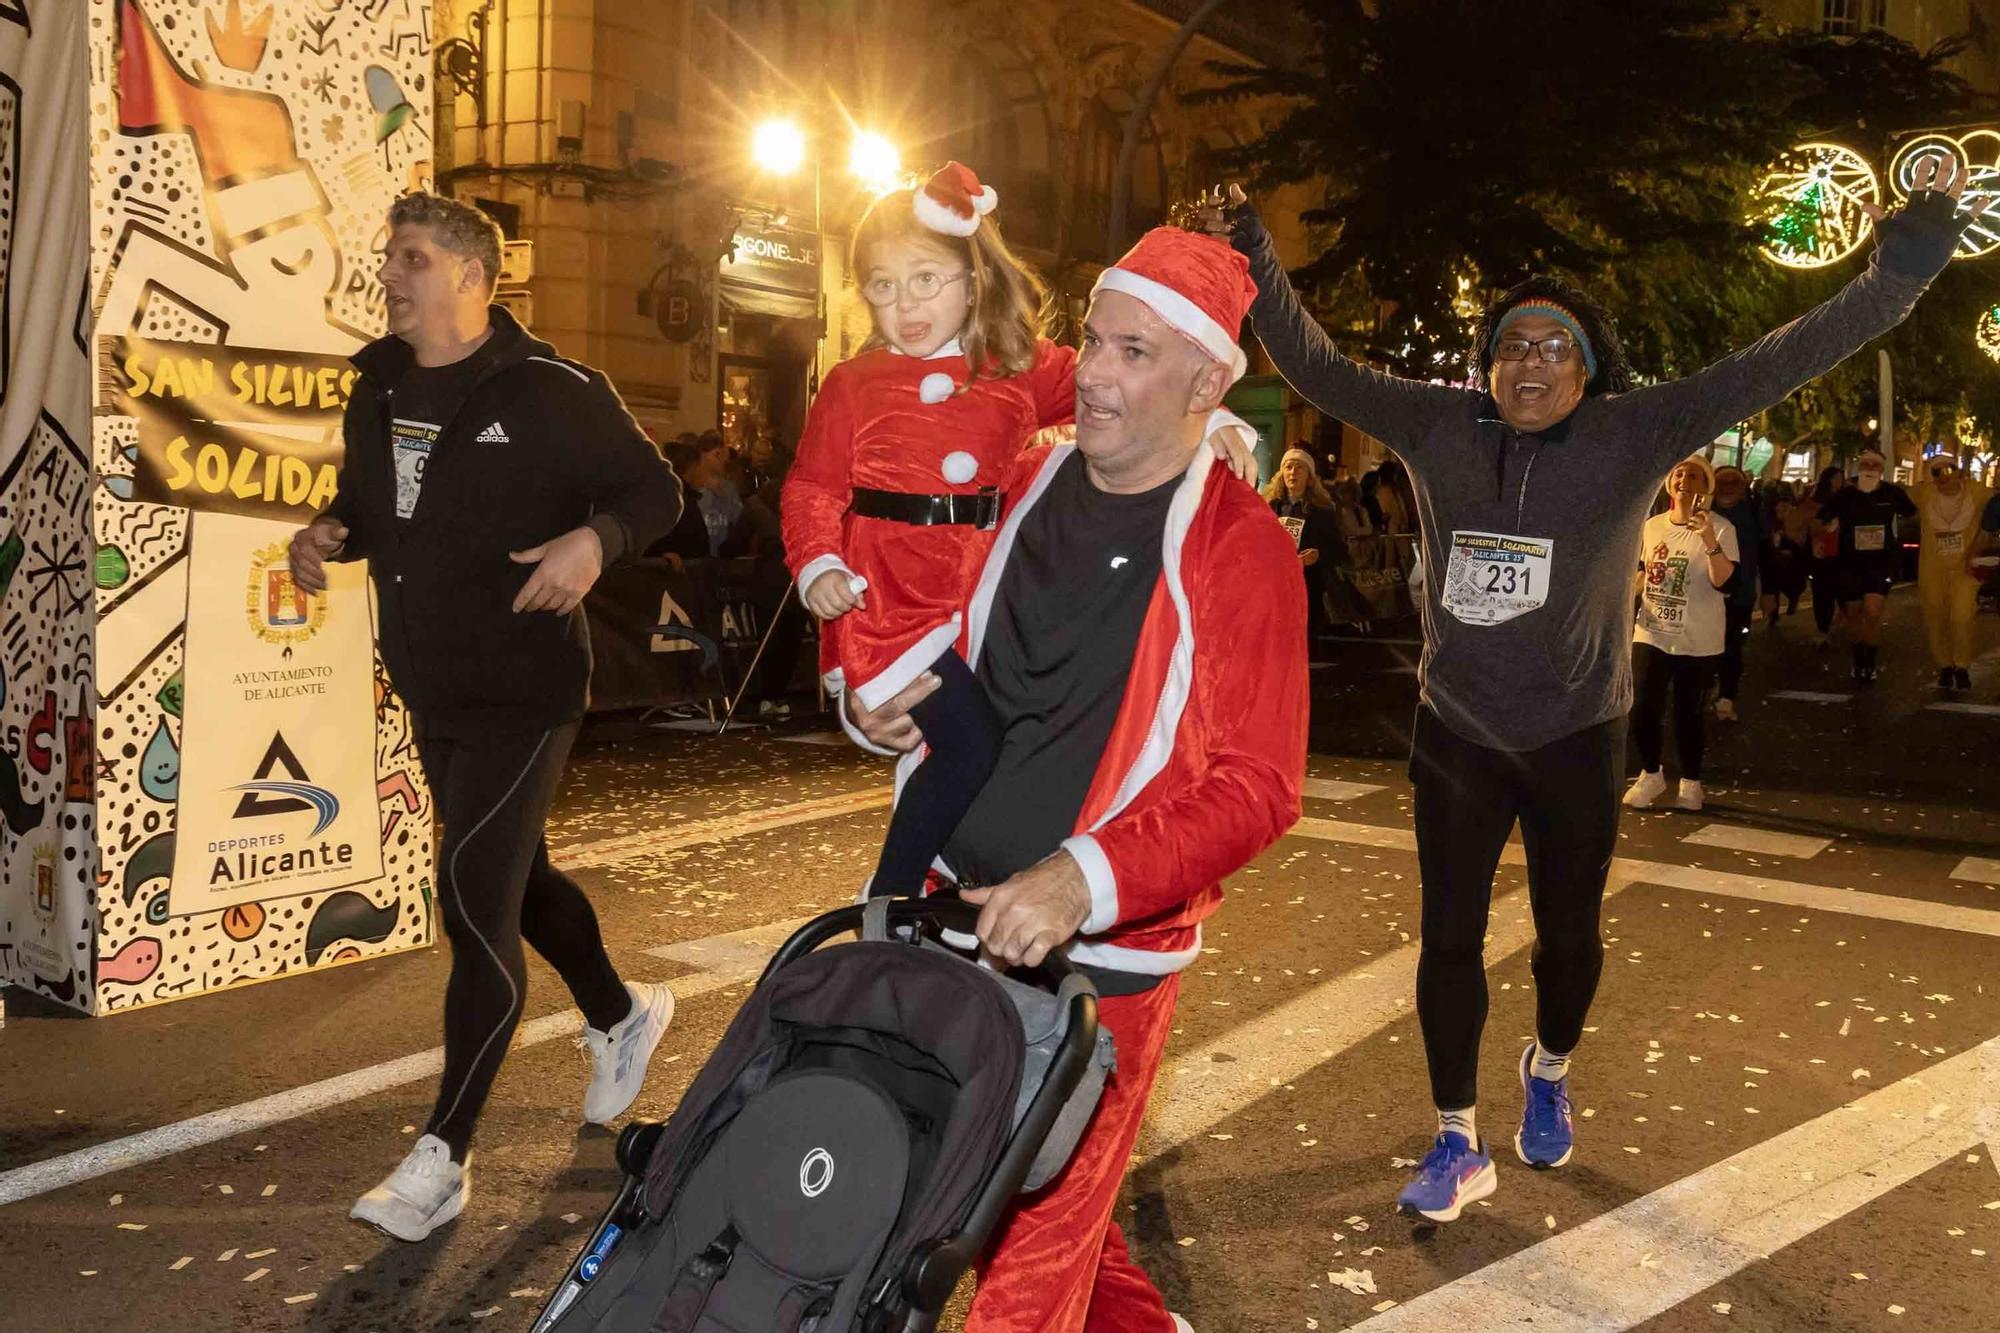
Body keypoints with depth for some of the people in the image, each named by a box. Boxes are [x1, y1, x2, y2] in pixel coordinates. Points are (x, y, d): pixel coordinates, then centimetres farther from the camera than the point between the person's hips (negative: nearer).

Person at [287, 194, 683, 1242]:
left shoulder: (553, 393, -11)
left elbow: (655, 491, -7)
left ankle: (443, 1156, -1)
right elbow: (364, 501, 22)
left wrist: (594, 540, -26)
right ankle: (620, 1016, 44)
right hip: (430, 691, 8)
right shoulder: (378, 393, 9)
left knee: (473, 896, -11)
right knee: (514, 875, 20)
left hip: (523, 689, -8)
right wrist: (327, 536, 0)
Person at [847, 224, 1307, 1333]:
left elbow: (1258, 783, -16)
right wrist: (873, 705, 1)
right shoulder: (1024, 484, 5)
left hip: (1102, 951, -6)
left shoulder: (1239, 545, -12)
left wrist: (1083, 879, -27)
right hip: (959, 914, 6)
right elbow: (953, 655, 21)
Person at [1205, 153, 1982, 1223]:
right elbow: (1317, 368, 0)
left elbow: (1774, 367, -12)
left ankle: (1549, 1075, 48)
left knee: (1567, 931, 16)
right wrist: (1253, 264, -3)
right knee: (1449, 935, 7)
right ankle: (1457, 1145, 24)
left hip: (1575, 740, -1)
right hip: (1455, 733, 1)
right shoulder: (1438, 426, -4)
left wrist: (1907, 262, -17)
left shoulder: (1635, 435, -8)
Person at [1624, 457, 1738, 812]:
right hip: (1652, 634, 4)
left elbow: (1721, 579, -22)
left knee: (1687, 715, 5)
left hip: (1698, 642, -3)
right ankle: (1650, 775, 21)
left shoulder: (1720, 529, -8)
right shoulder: (1652, 525, 7)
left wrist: (1709, 540, -36)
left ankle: (1690, 783, 23)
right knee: (1642, 710, -2)